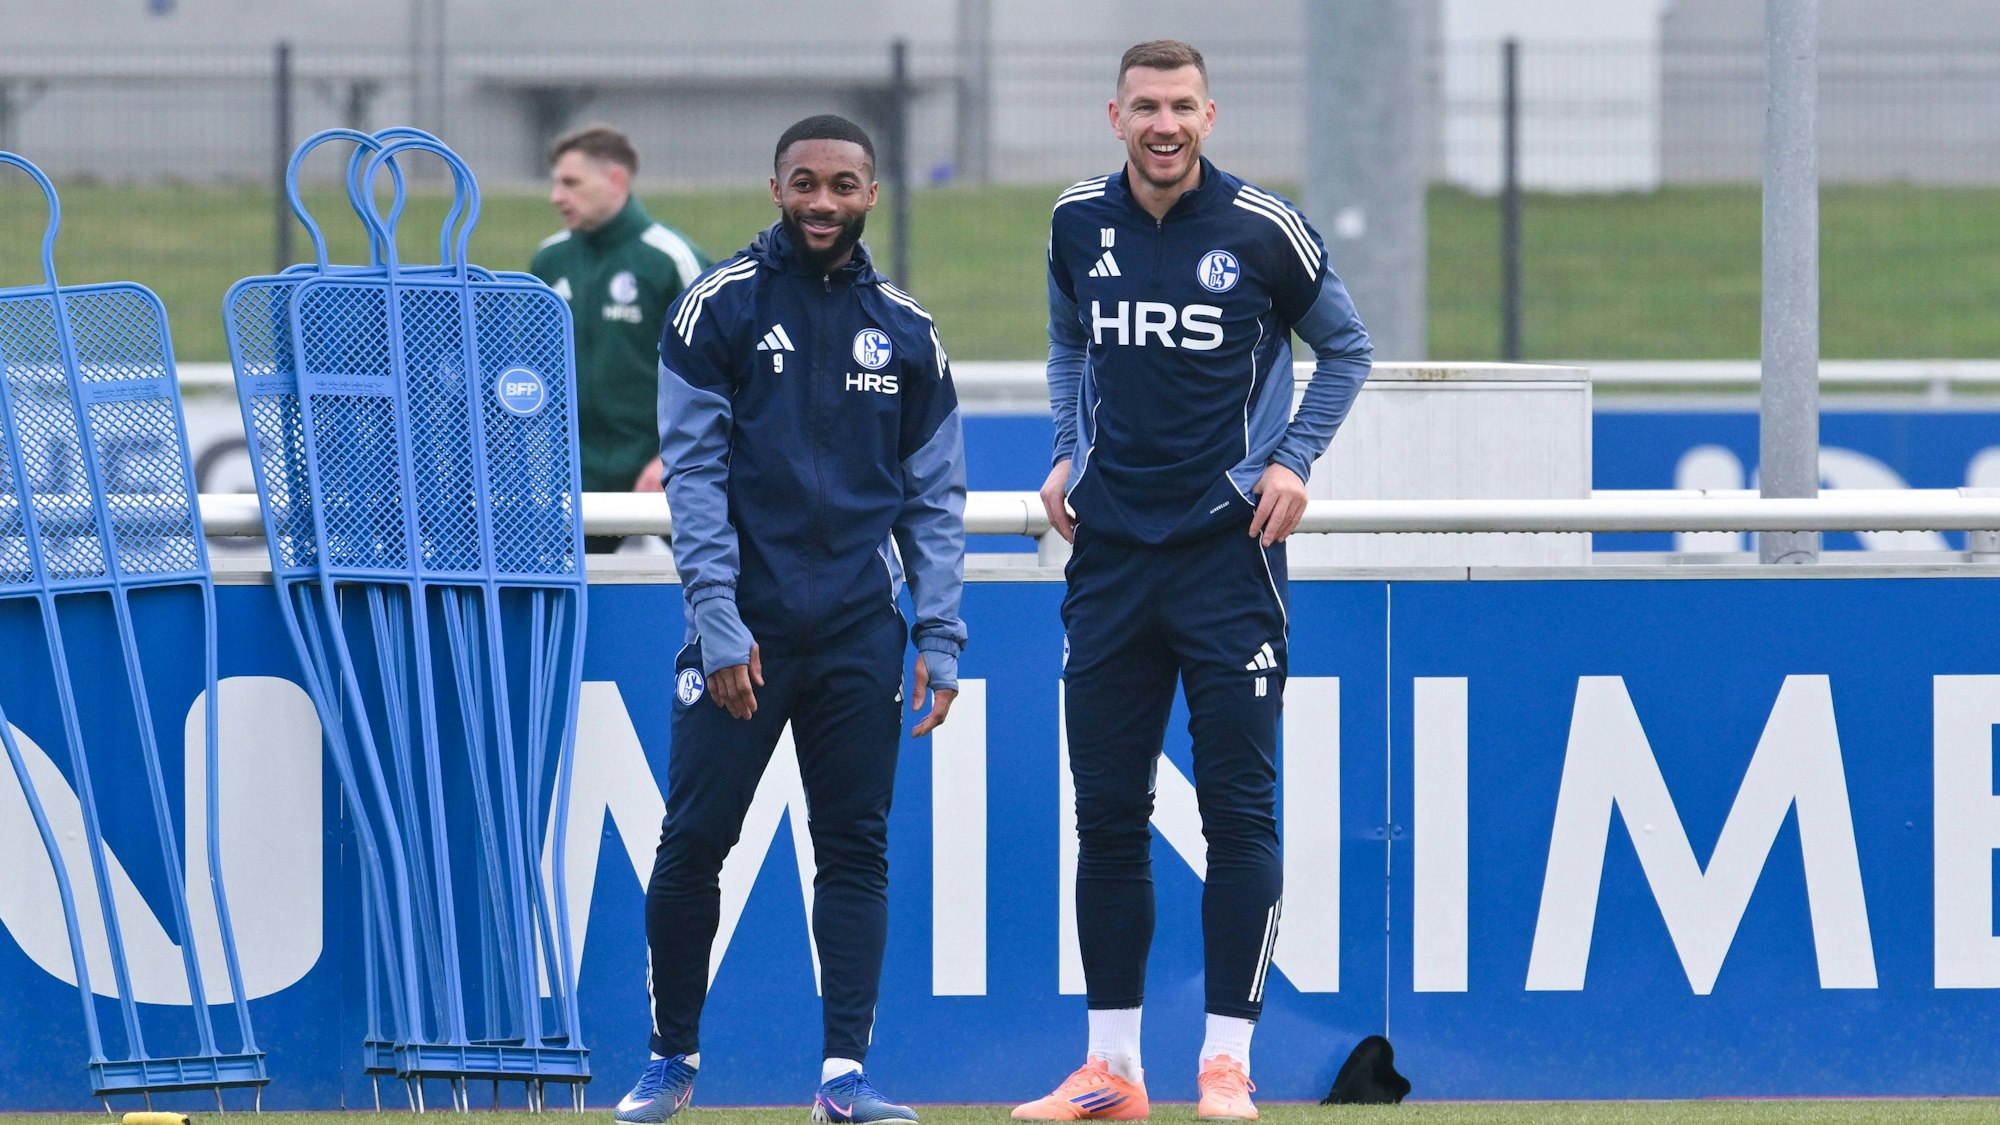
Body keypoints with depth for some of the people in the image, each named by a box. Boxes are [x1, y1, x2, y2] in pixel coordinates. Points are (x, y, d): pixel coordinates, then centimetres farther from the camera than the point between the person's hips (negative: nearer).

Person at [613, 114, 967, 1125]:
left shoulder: (903, 330, 10)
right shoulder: (720, 307, 0)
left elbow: (935, 498, 11)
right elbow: (694, 473, -4)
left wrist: (940, 640, 2)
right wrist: (719, 621, -13)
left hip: (860, 633, 3)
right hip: (744, 625, -3)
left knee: (856, 850, 0)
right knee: (693, 841, -2)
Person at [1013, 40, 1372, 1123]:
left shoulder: (1262, 229, -6)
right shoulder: (1078, 223, 5)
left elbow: (1344, 349, 9)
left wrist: (1294, 461, -2)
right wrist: (1067, 455, 11)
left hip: (1227, 548, -4)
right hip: (1110, 548, 4)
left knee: (1239, 812, -5)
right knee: (1106, 816, 5)